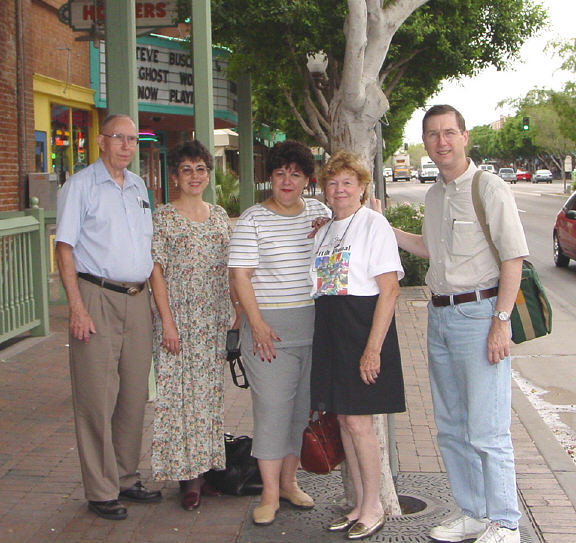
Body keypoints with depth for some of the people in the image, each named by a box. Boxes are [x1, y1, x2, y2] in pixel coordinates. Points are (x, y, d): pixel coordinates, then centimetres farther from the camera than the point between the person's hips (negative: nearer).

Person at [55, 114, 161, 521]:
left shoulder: (139, 187, 16)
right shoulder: (80, 185, -2)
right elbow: (65, 248, -7)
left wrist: (152, 298, 15)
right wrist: (77, 307, -15)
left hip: (138, 299, 6)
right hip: (98, 298, -6)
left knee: (134, 395, 10)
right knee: (98, 398, -3)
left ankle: (126, 477, 23)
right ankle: (101, 491, 6)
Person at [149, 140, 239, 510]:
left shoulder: (220, 216, 12)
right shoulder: (164, 218, -3)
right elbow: (157, 271, -7)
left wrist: (238, 313, 11)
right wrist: (167, 322, -14)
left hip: (215, 320, 5)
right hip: (179, 317, -4)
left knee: (211, 392, 9)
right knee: (180, 392, -3)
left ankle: (208, 464, 19)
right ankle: (188, 475, 4)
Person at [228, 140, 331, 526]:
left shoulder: (321, 213, 10)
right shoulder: (253, 220, -3)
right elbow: (240, 275, -7)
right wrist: (256, 323, -14)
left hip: (316, 323, 4)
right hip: (271, 326, -4)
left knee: (304, 406, 10)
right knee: (272, 407, -5)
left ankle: (288, 481, 25)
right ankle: (270, 493, 5)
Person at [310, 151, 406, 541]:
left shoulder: (374, 224, -7)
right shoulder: (323, 232, 16)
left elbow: (389, 290, -13)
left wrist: (373, 347, -19)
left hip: (362, 325, -7)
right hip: (329, 329, 8)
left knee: (358, 420, -6)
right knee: (344, 420, 10)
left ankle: (373, 508, 9)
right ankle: (360, 505, 21)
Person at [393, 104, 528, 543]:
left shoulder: (490, 189, -8)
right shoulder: (435, 194, 14)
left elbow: (513, 258, -11)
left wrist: (501, 320, -17)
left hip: (479, 313, -8)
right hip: (439, 314, 8)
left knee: (487, 431, -5)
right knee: (451, 428, 13)